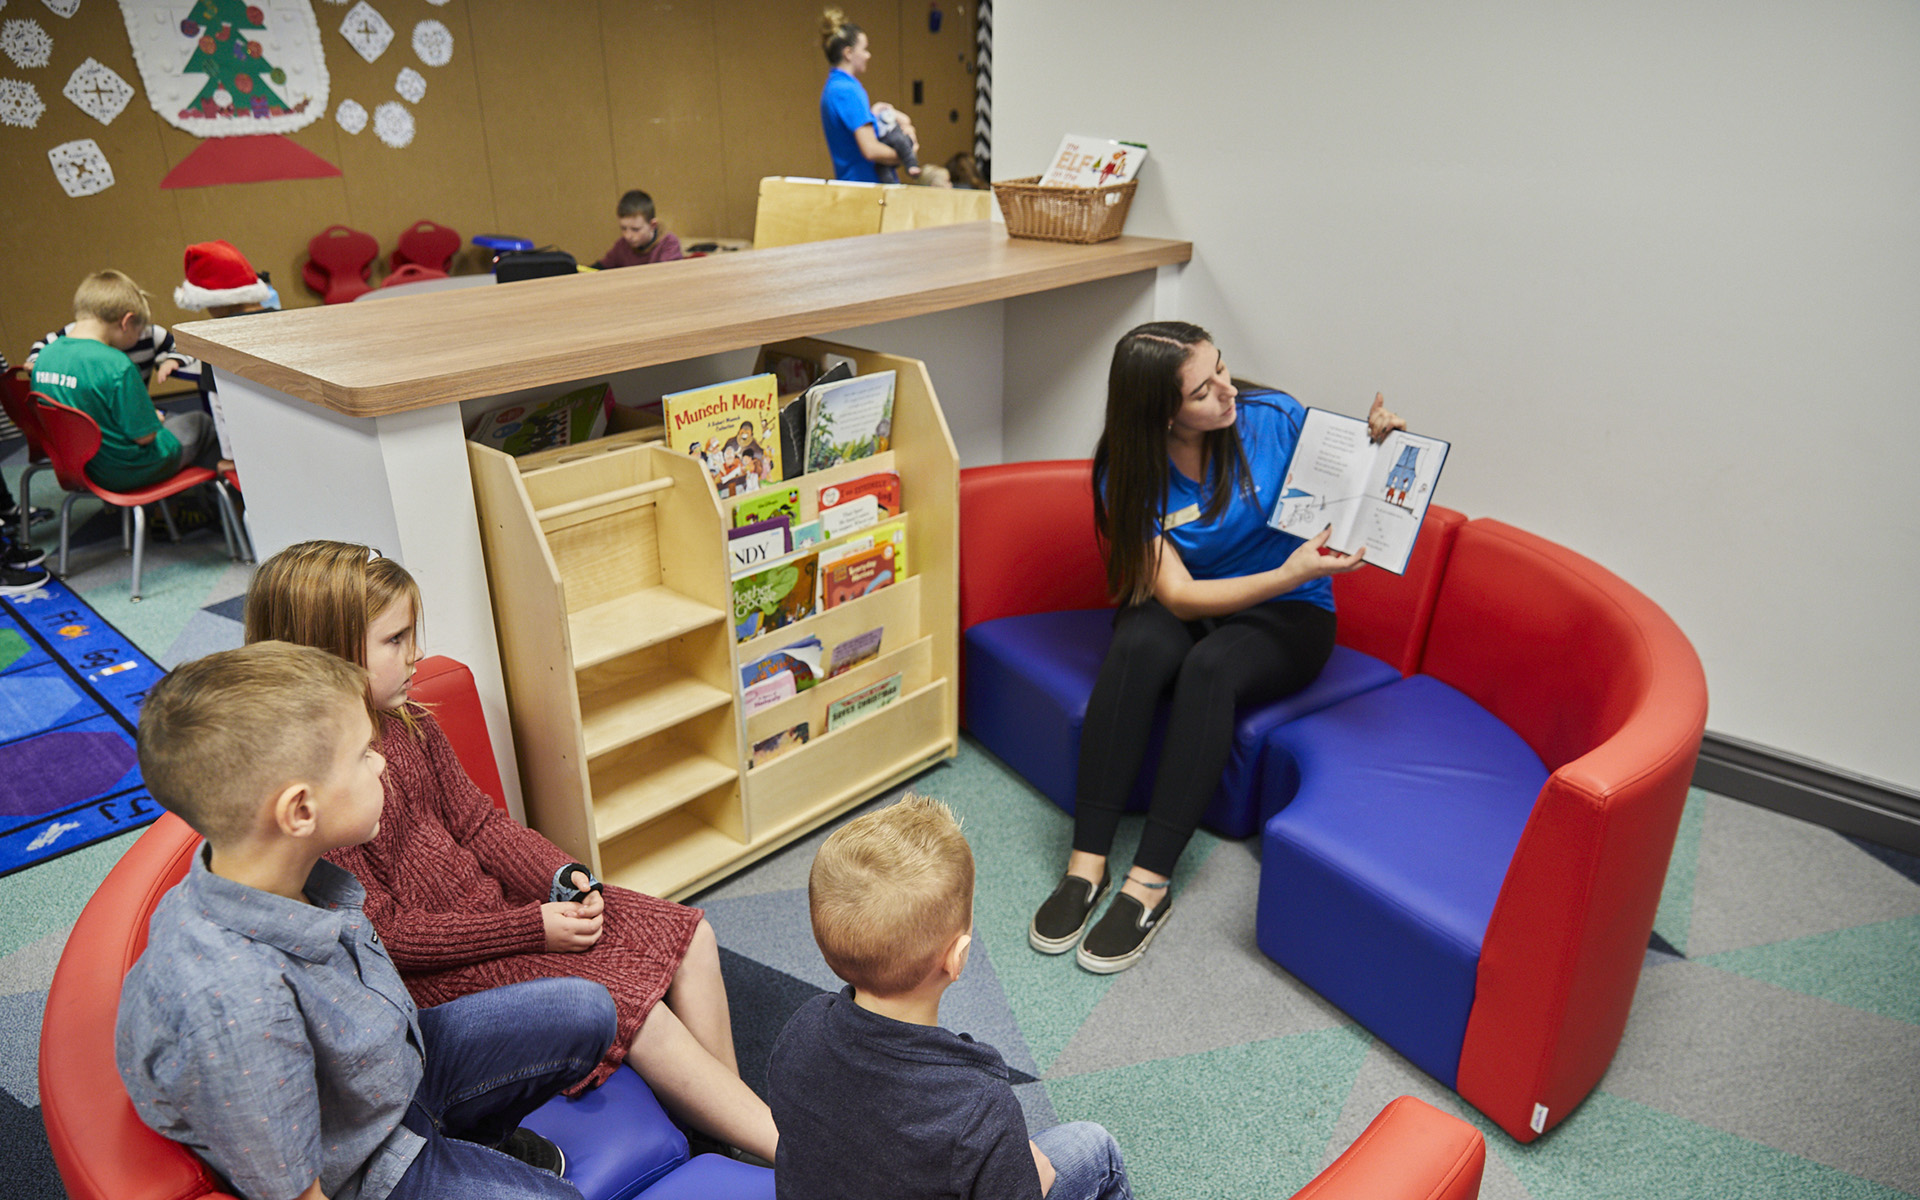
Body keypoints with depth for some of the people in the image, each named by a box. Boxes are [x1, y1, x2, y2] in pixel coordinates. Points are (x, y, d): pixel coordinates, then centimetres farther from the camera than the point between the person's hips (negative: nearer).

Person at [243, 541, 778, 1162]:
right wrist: (532, 928, -22)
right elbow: (383, 934, -22)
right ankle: (786, 1150, -10)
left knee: (689, 936, -1)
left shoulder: (410, 726, 2)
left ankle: (732, 1119, 6)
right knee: (633, 1007, -22)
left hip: (487, 896, 9)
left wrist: (562, 877, -8)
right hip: (432, 967, -9)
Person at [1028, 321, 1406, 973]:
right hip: (1189, 608, 1)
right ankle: (1087, 862, -30)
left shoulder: (1273, 419, -13)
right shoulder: (1130, 474, -14)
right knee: (1138, 644, -35)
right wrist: (1286, 575, -31)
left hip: (1288, 619, 0)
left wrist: (1371, 446, -18)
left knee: (1210, 665, -35)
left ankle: (1149, 883, -31)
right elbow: (1178, 596, -20)